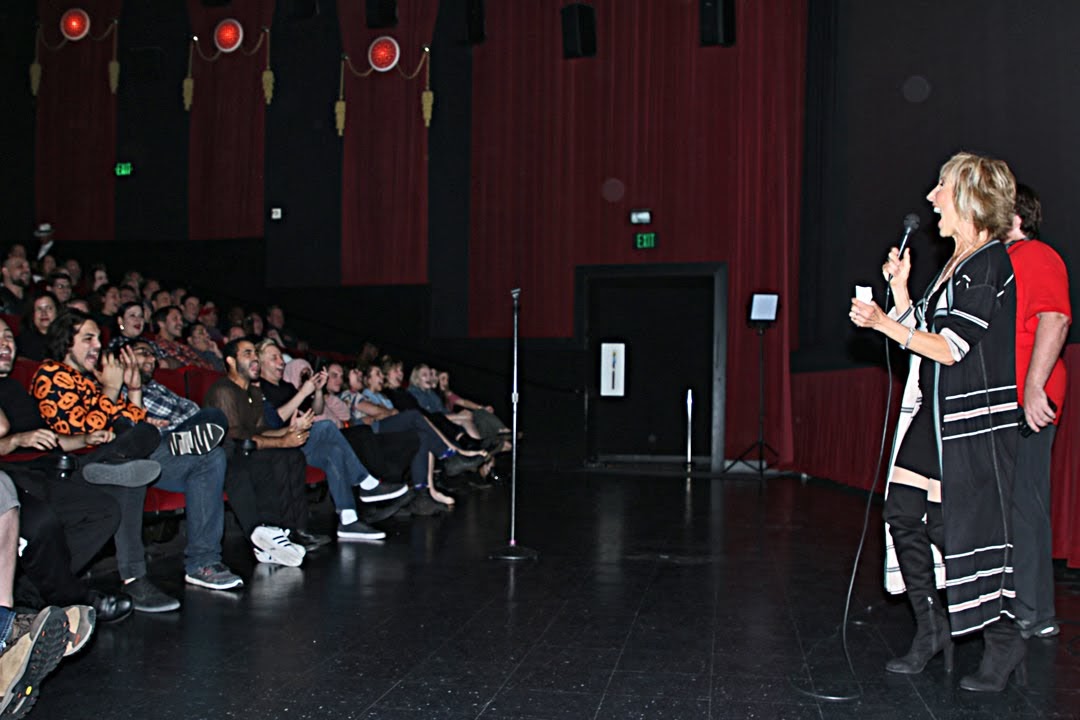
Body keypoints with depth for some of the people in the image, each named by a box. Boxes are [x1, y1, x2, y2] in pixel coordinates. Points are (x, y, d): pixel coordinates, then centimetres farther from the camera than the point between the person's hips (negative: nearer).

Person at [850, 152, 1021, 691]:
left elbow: (950, 348, -18)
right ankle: (931, 629, 17)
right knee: (903, 512, 5)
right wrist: (899, 289, 8)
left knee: (953, 525, -5)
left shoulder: (990, 263, -12)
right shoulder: (956, 263, 16)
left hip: (973, 415, -9)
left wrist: (884, 323, -20)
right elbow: (922, 337, 16)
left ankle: (1003, 639, 12)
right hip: (935, 410, 9)